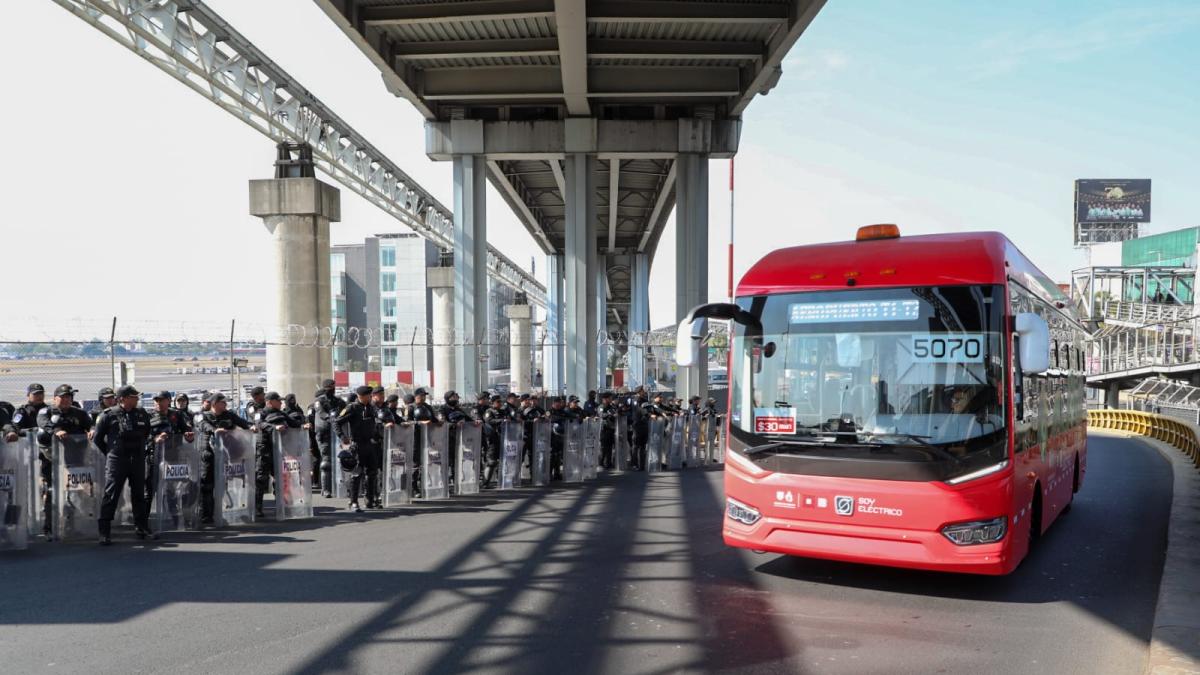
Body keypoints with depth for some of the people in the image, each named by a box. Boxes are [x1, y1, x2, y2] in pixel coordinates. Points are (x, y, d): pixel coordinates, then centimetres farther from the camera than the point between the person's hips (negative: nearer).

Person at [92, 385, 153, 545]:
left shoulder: (142, 414, 7)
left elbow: (147, 434, 22)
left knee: (139, 494, 11)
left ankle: (141, 527, 22)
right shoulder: (108, 415, -6)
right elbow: (98, 438, 2)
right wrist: (110, 453, 5)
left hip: (138, 460, 5)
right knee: (111, 495, -5)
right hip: (116, 461, -4)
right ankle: (105, 532, -2)